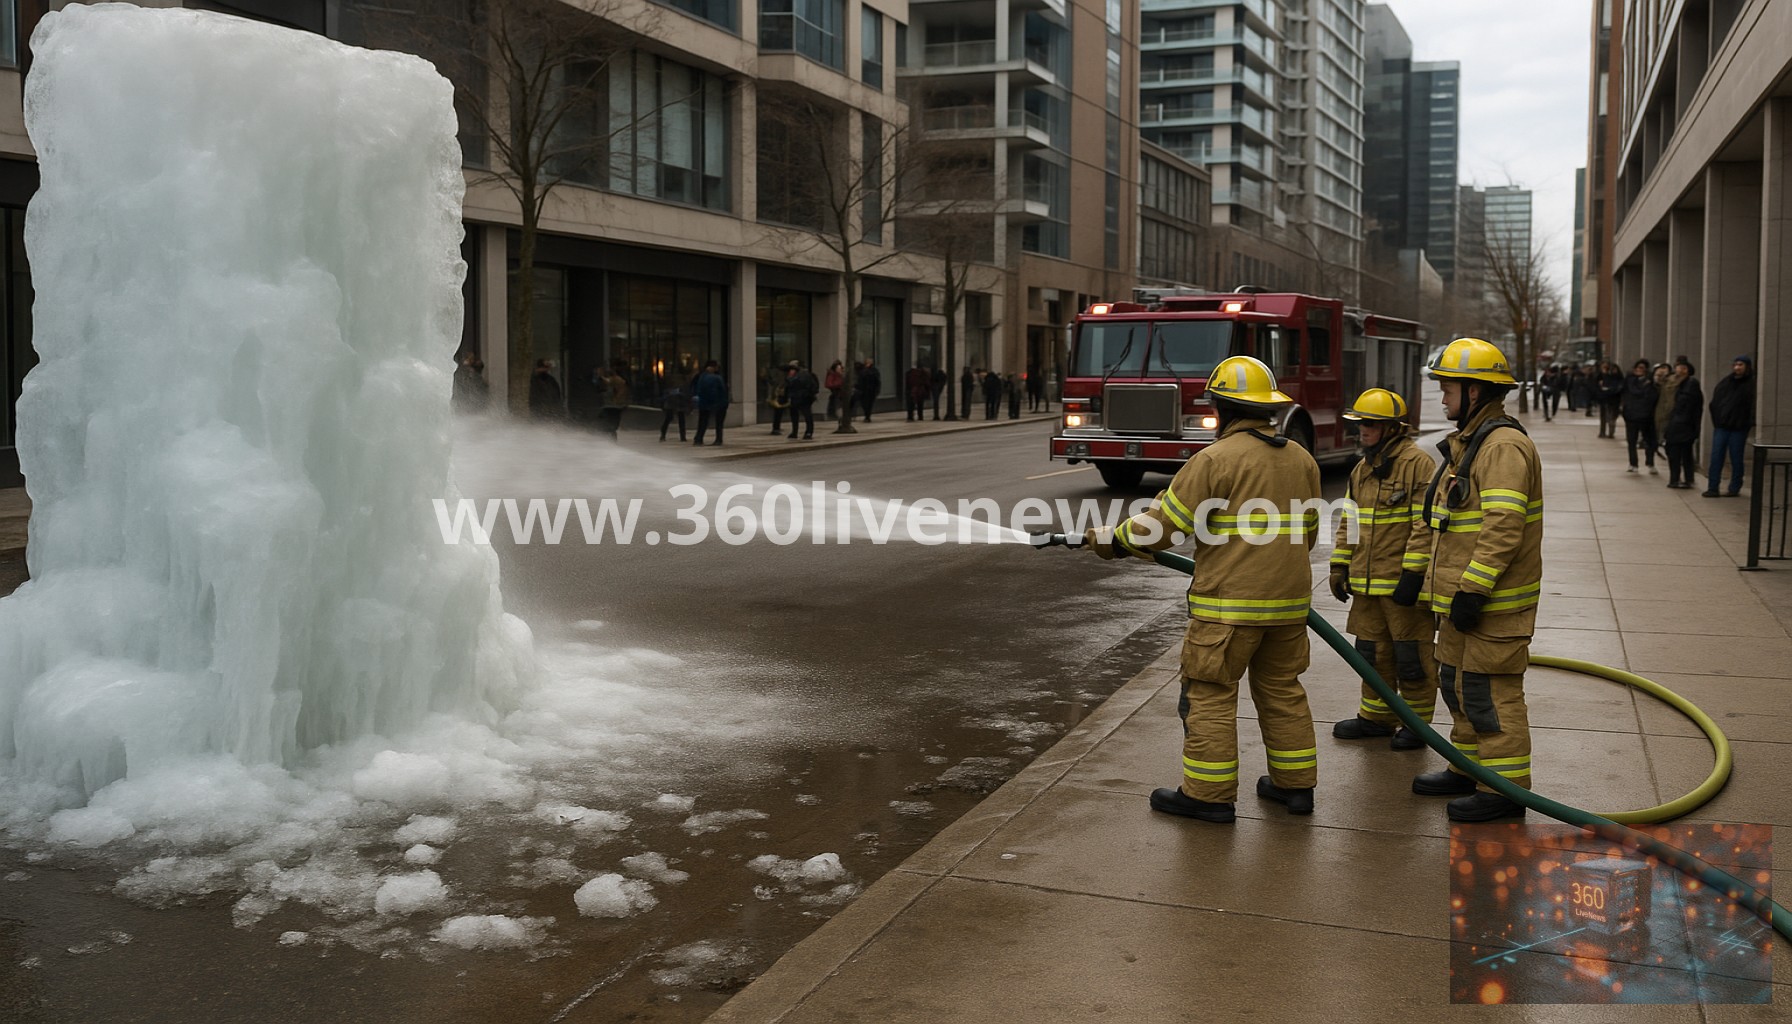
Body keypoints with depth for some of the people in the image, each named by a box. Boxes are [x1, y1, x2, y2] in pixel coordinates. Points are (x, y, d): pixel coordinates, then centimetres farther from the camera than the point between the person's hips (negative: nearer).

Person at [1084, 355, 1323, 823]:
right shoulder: (1302, 459, 9)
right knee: (1282, 691, 17)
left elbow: (1162, 524, -13)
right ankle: (1294, 784, 25)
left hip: (1228, 603, -7)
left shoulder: (1215, 459, -13)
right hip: (1288, 600, 7)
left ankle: (1209, 795, 5)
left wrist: (1110, 538, 1)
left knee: (1210, 695, 1)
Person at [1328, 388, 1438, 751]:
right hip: (1367, 583, 8)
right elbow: (1349, 522, 20)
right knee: (1373, 653, 15)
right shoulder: (1362, 469, 14)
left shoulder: (1417, 464, -12)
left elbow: (1426, 526, -16)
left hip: (1403, 583, -8)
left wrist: (1413, 574, -20)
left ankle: (1417, 722, 14)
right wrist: (1340, 567, 16)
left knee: (1411, 656, 2)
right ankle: (1376, 717, 26)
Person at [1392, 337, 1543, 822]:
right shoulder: (1466, 444, 17)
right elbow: (1447, 522, 24)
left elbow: (1503, 528, -26)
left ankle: (1505, 787, 3)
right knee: (1458, 683, 18)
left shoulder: (1504, 446, -18)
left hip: (1494, 601, -11)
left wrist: (1473, 590, -27)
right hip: (1459, 598, 11)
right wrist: (1417, 574, 22)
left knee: (1490, 691, -5)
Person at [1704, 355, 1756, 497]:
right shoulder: (1724, 383, 11)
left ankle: (1735, 488, 13)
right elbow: (1714, 403, 13)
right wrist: (1716, 421, 5)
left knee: (1736, 459, 4)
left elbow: (1754, 406, -9)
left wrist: (1751, 424, -18)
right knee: (1716, 458, 0)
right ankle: (1713, 488, 3)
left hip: (1738, 429, -4)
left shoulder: (1751, 385, -3)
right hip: (1721, 427, 4)